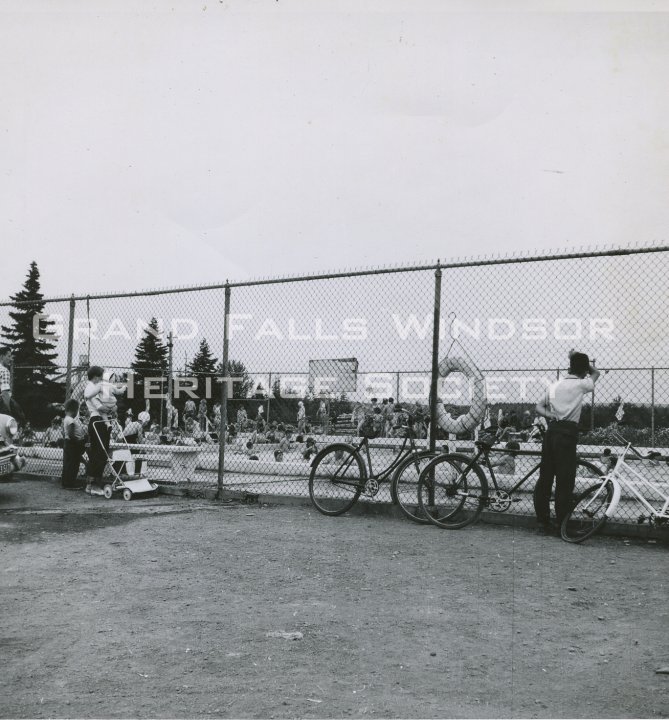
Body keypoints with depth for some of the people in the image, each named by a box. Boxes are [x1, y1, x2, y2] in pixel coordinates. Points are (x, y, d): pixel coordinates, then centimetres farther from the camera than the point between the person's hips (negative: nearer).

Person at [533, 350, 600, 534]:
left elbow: (539, 407, 9)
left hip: (551, 430, 6)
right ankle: (561, 524, 1)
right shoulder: (581, 384, -1)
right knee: (565, 481, -1)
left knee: (545, 477, 8)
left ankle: (543, 521, 13)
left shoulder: (555, 385, 14)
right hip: (568, 432, -6)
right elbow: (596, 373, 20)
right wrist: (581, 360, 24)